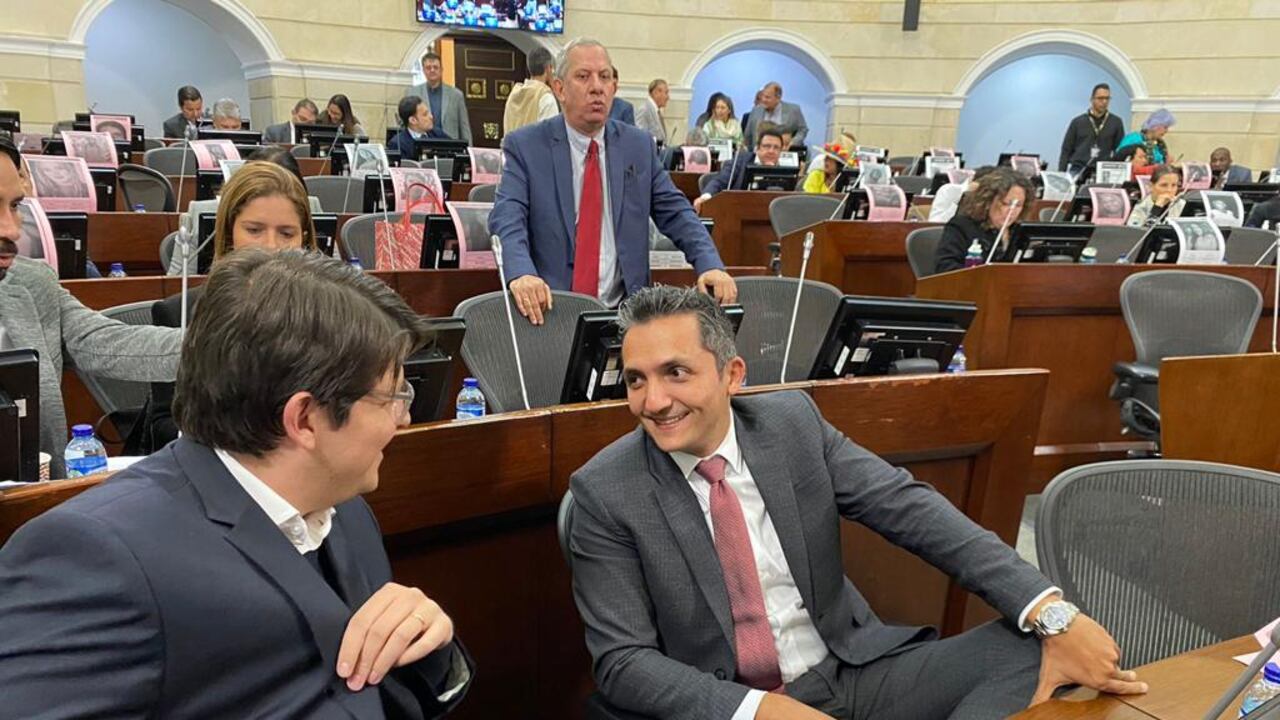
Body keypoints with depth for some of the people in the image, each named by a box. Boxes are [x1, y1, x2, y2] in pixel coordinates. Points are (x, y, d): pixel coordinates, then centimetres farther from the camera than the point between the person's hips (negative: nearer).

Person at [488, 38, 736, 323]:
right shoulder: (525, 146, 1)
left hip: (624, 309, 2)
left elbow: (675, 212, 8)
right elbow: (507, 218, -11)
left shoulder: (639, 145, 10)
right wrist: (521, 273, -31)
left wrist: (711, 265, -10)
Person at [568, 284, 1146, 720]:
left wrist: (1052, 613, -17)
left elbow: (910, 509, -7)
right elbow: (622, 660, -12)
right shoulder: (604, 492, -11)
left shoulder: (792, 421, -3)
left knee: (1032, 644, -14)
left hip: (859, 672, 3)